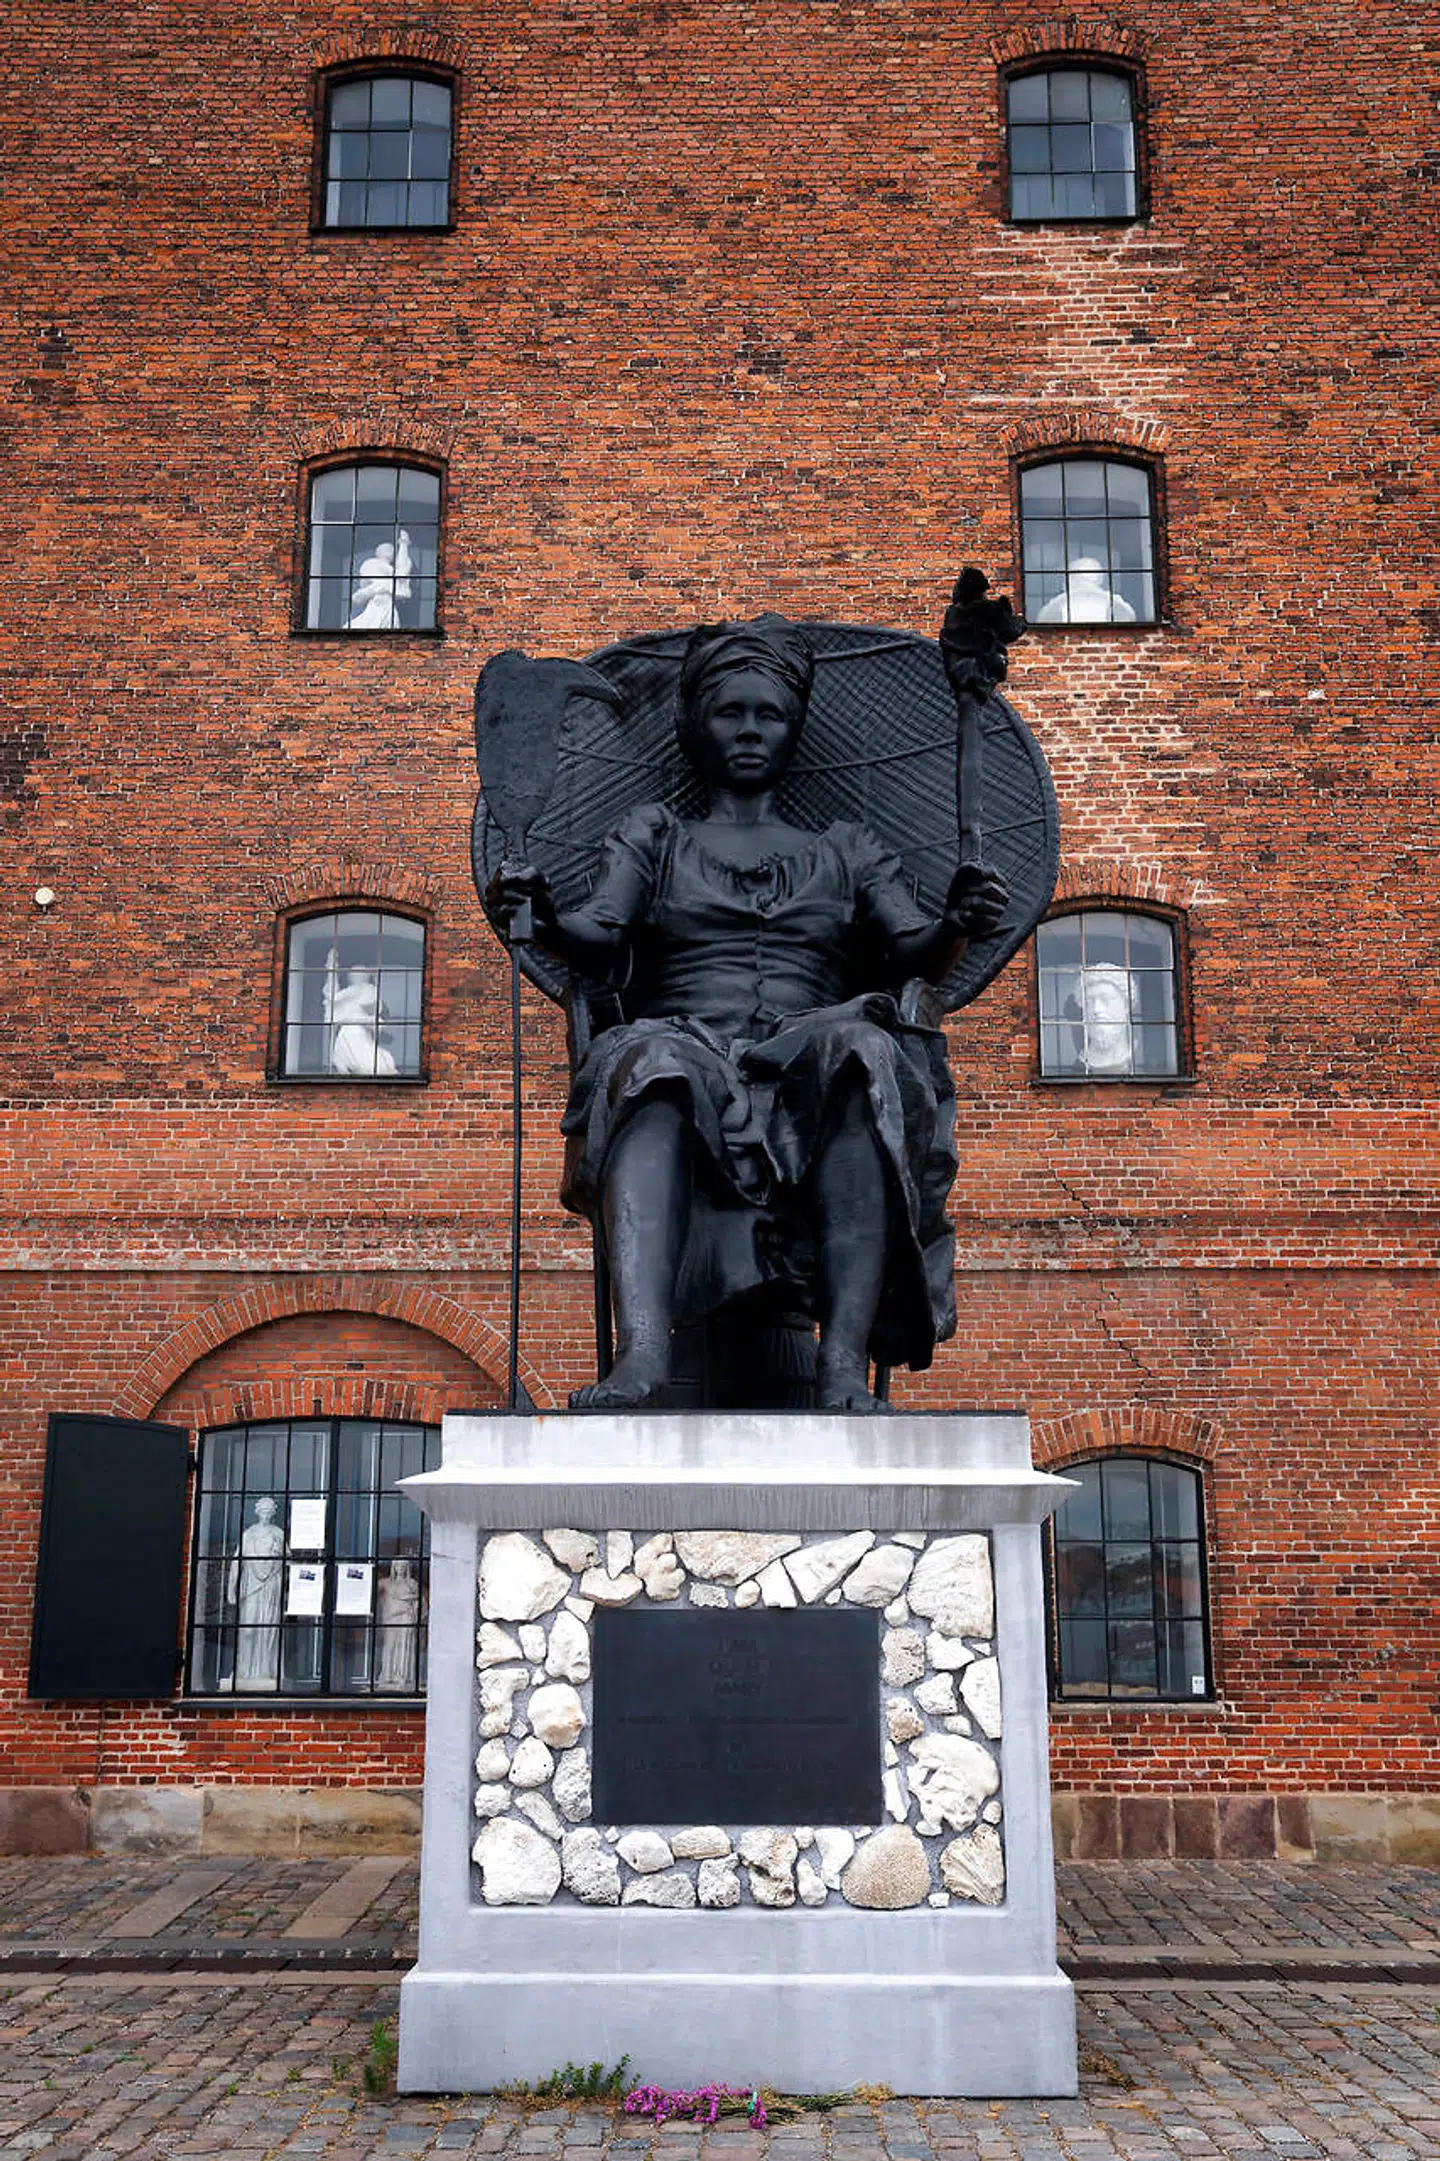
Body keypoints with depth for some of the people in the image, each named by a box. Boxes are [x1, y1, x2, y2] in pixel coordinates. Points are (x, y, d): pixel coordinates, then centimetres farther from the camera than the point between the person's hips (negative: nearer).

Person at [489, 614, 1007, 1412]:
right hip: (689, 1056, 0)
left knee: (861, 1047, -34)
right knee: (650, 1060, -35)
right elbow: (598, 937, 7)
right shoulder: (654, 834, 24)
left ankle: (845, 1358, -45)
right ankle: (642, 1350, -54)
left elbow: (914, 948, 10)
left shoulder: (846, 851, 26)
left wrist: (956, 925, -13)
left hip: (811, 1084, 1)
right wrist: (542, 916, -16)